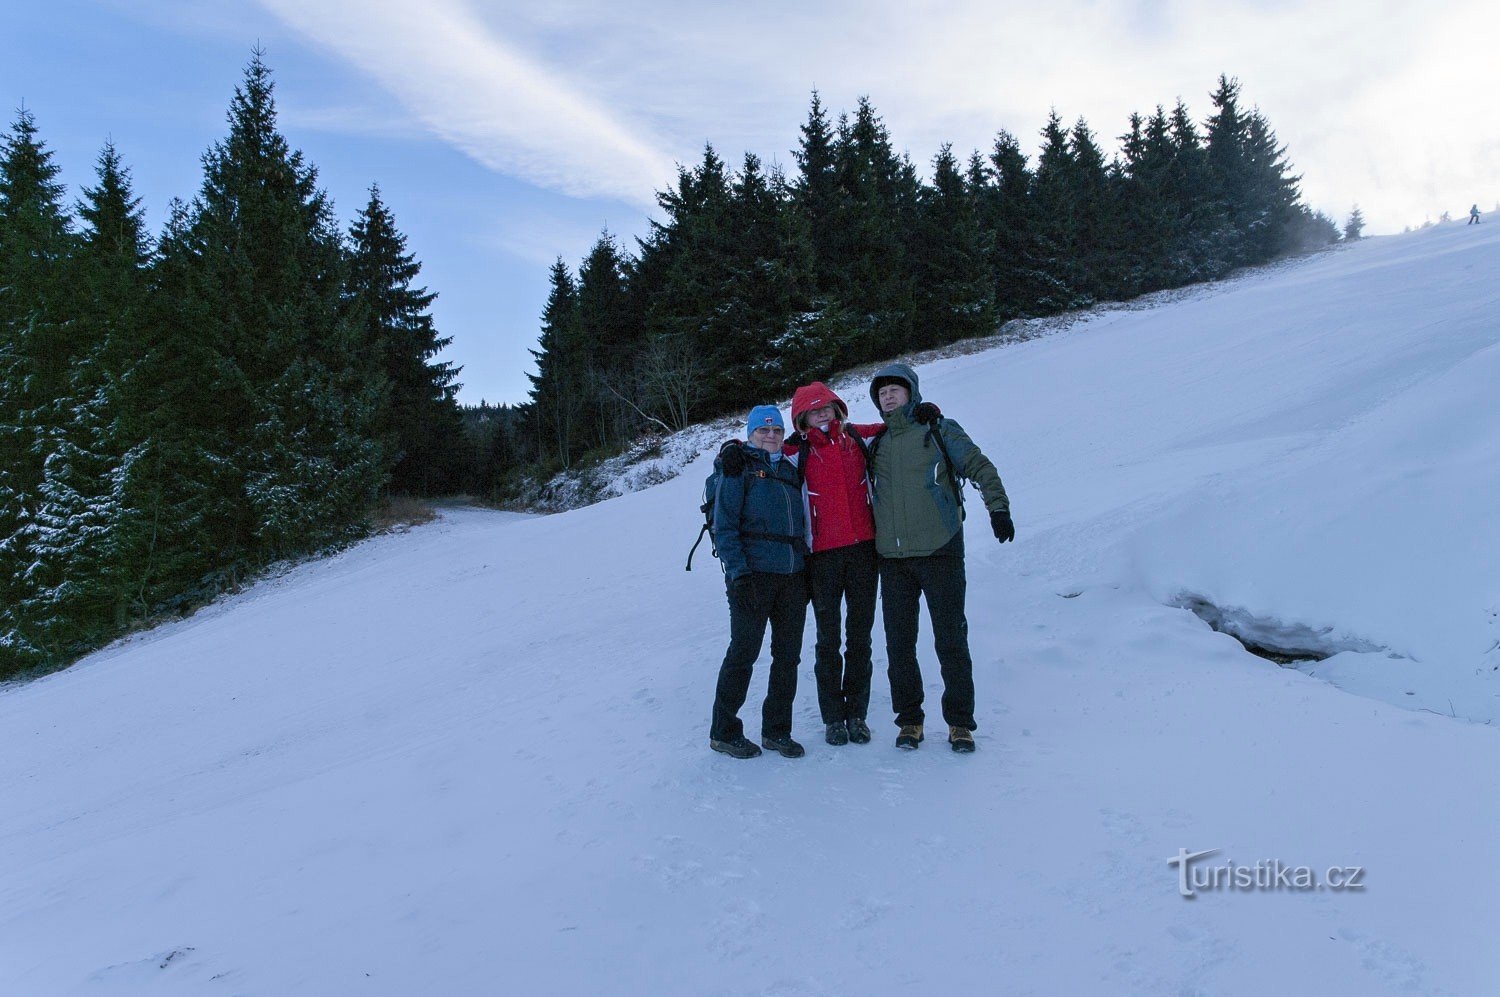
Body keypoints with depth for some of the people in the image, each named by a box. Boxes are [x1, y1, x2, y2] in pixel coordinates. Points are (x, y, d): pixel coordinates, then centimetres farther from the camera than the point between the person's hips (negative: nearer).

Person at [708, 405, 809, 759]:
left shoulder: (790, 471, 19)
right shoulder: (739, 468, 1)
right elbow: (725, 526, -7)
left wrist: (807, 571, 13)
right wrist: (739, 573, -17)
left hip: (793, 575, 6)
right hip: (754, 574, -6)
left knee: (788, 656, 7)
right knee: (743, 653, -4)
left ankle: (776, 730, 19)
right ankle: (724, 731, 10)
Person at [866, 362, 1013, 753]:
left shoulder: (940, 431, 3)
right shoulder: (876, 444, 14)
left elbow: (981, 468, -1)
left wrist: (998, 508, -13)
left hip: (939, 551, -4)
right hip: (892, 559, 4)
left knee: (951, 638, 0)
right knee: (899, 642, 6)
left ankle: (960, 721, 11)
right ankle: (909, 719, 18)